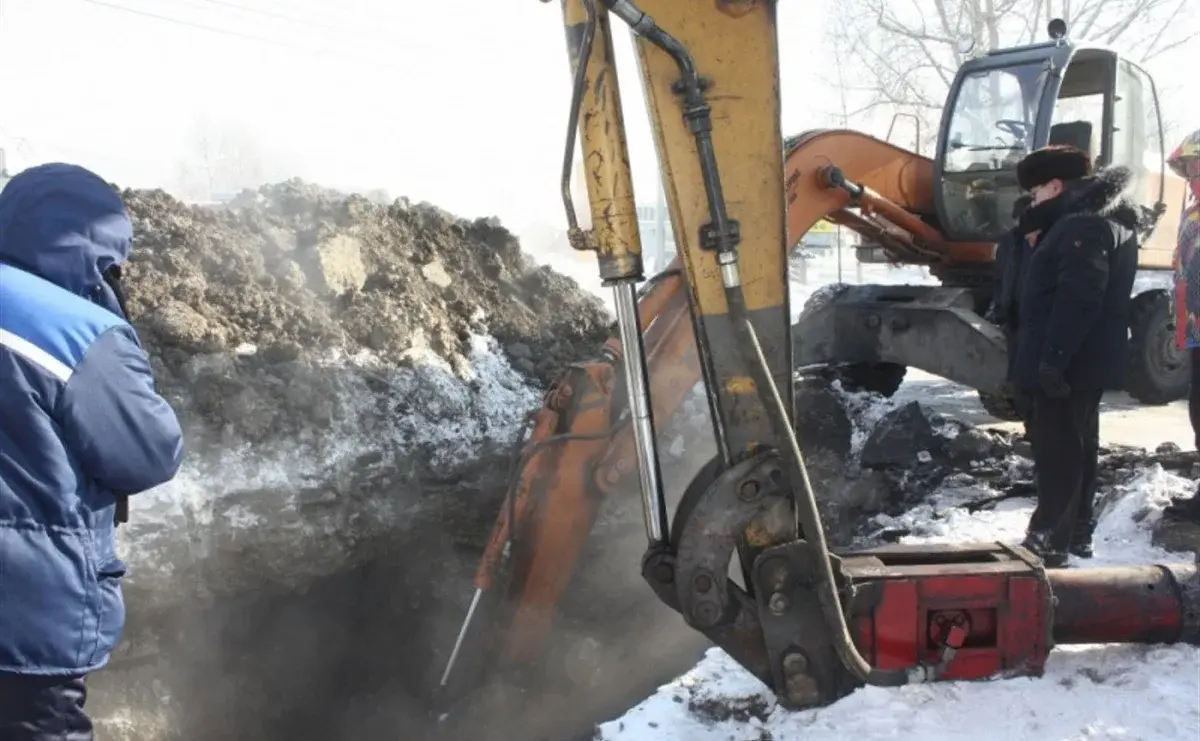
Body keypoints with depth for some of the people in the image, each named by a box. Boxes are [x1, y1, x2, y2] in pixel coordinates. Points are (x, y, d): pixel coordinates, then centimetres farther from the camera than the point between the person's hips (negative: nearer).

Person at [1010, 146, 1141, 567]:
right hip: (1084, 361, 11)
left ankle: (1050, 542, -4)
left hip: (1068, 362, -11)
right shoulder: (1096, 219, 18)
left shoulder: (1083, 224, -17)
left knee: (1058, 451, -8)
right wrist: (1040, 242, 11)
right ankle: (1075, 533, 26)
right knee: (1077, 448, 16)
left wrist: (1052, 357, -28)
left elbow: (1079, 298, -27)